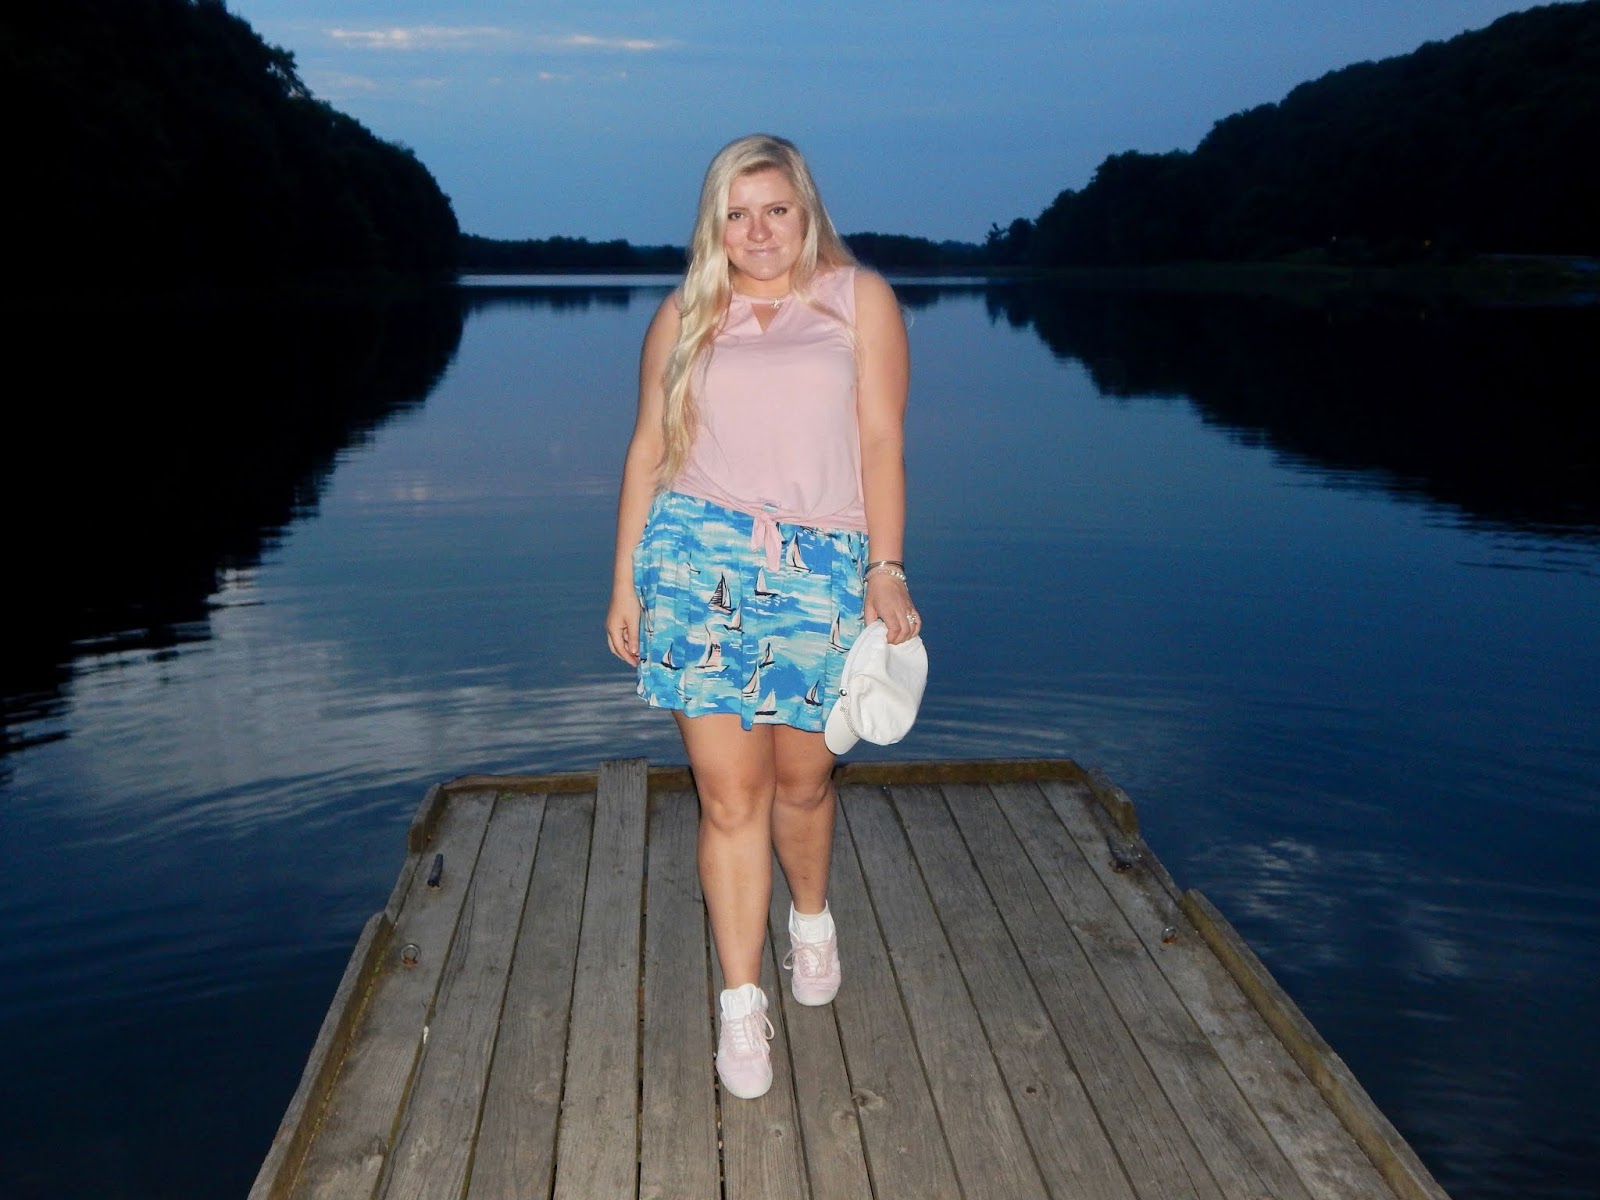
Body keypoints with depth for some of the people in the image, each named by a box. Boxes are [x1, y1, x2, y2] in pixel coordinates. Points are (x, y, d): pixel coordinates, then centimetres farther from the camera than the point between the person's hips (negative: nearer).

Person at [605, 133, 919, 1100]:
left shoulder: (859, 300, 9)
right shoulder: (684, 318, 14)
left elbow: (881, 441, 2)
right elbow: (649, 450, 13)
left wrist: (886, 568, -7)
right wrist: (626, 581, 9)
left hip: (821, 568, 0)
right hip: (699, 564, 1)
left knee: (802, 776, 10)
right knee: (729, 791, -3)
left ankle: (812, 916, 41)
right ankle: (742, 1004, 9)